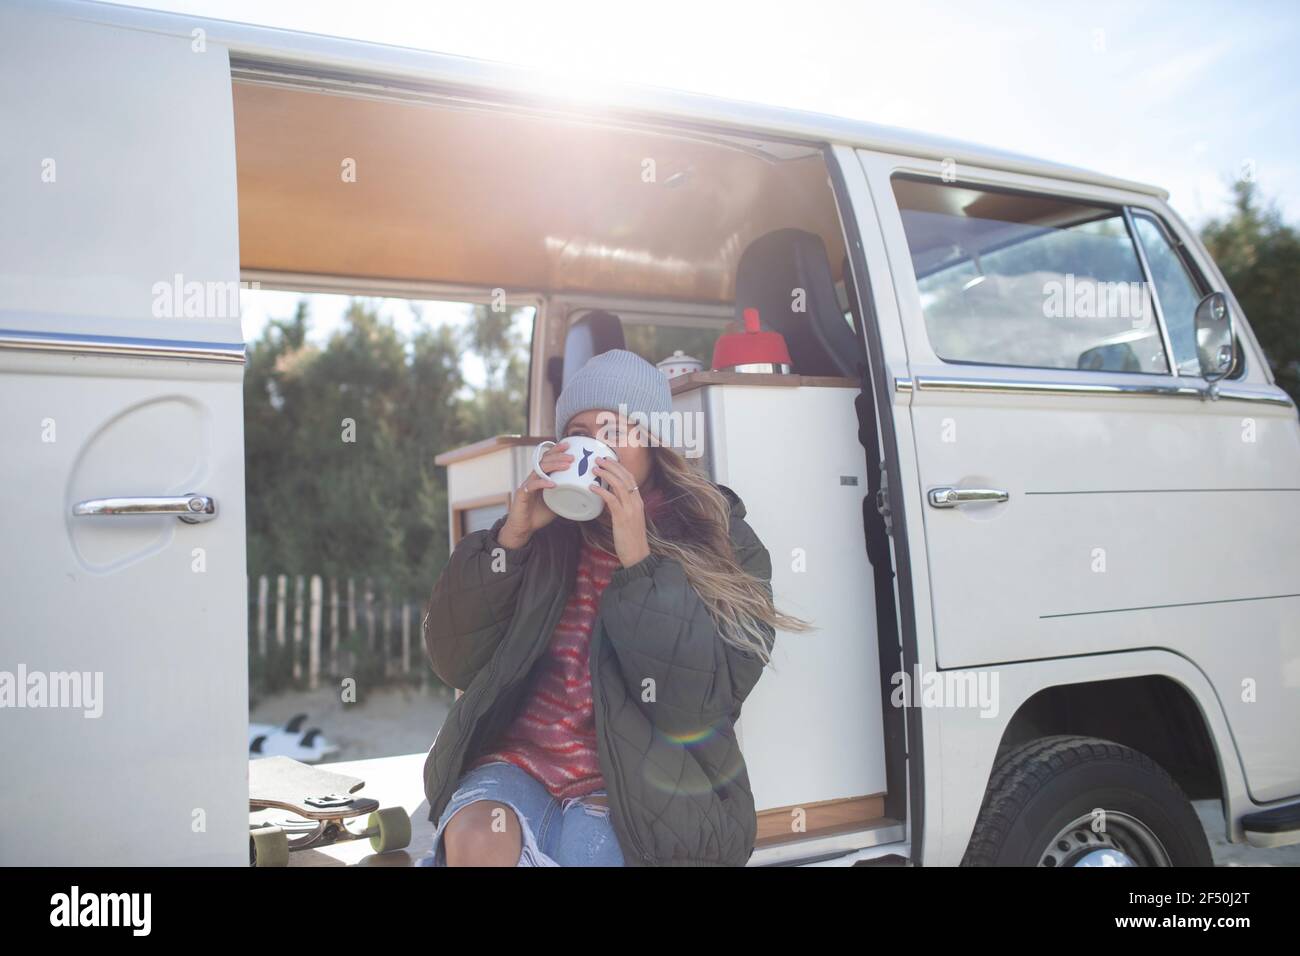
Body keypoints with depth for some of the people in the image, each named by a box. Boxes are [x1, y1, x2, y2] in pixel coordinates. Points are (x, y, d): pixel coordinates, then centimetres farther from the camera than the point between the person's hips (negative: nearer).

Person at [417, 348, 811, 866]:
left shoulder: (722, 545, -4)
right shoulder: (543, 533, 3)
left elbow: (700, 698, -16)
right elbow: (455, 662, -2)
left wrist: (638, 560, -21)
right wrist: (510, 537, -13)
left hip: (636, 782, -2)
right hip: (522, 760, 2)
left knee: (580, 843, -28)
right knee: (474, 837, -26)